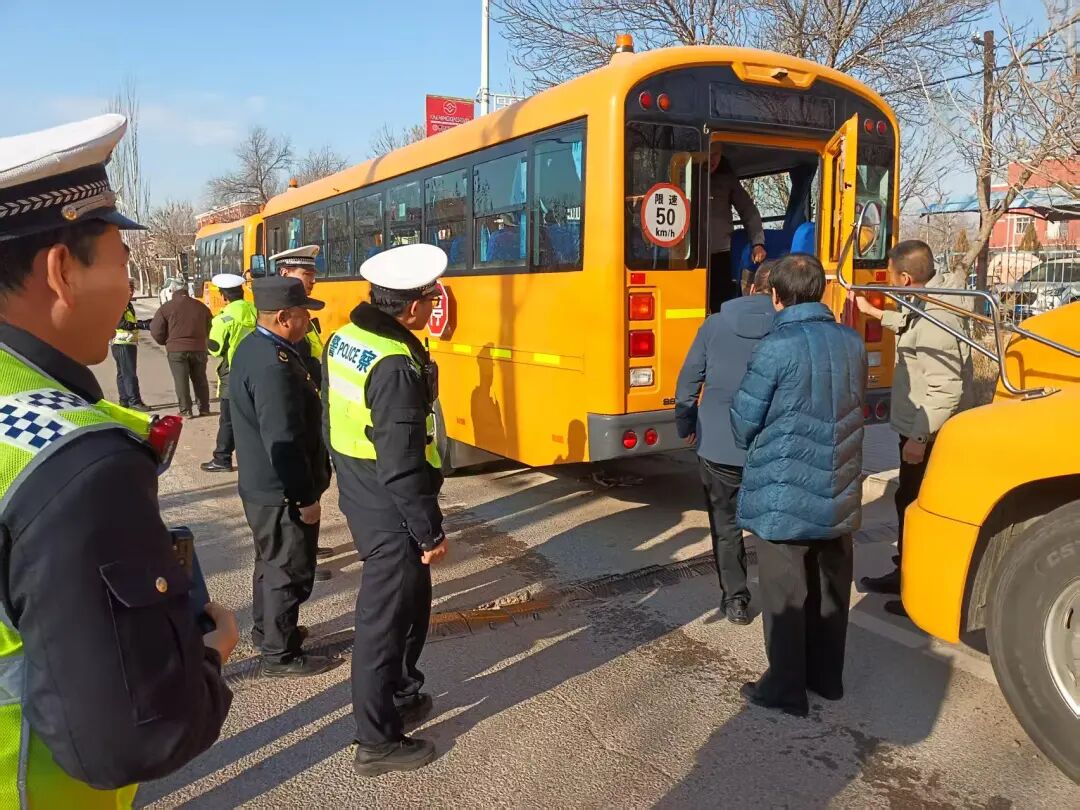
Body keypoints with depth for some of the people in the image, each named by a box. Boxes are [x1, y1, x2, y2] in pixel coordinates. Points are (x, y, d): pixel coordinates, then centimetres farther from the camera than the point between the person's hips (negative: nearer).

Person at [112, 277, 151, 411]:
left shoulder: (128, 304, 19)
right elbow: (120, 323, -24)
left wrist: (145, 322, 17)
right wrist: (142, 325, -28)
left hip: (128, 343, 11)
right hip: (123, 344, -11)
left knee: (122, 373, 13)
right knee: (130, 374, -10)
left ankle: (124, 400, 19)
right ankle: (134, 401, -10)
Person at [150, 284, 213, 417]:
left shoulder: (166, 307, -1)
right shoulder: (201, 306, 9)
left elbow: (156, 331, -1)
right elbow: (209, 329, 15)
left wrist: (166, 342, 15)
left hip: (176, 350, -3)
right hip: (199, 348, 3)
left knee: (181, 380, 3)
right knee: (200, 379, 12)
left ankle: (185, 410, 2)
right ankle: (204, 409, 14)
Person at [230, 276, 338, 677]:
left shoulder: (252, 347, 6)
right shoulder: (274, 365, -28)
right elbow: (283, 442, -28)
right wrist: (306, 497, -19)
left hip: (261, 483, 10)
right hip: (282, 492, -10)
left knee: (271, 559, 24)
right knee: (291, 571, 4)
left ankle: (266, 628, 41)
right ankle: (281, 655, 18)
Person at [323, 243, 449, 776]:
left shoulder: (344, 339, 2)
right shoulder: (395, 367, -27)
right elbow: (402, 466, -26)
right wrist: (430, 531, -17)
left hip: (359, 496, 9)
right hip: (389, 510, -9)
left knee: (411, 599, 24)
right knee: (385, 618, 4)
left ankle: (401, 694, 41)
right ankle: (378, 741, 20)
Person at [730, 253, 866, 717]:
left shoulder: (777, 347, -17)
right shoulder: (853, 343, 2)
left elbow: (743, 424, -11)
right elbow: (851, 410, 12)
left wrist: (756, 446, 11)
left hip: (785, 496, -6)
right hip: (839, 494, 6)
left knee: (785, 595, 6)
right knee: (830, 589, 18)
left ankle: (786, 690, 18)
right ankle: (826, 677, 33)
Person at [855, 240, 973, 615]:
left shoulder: (936, 323, -26)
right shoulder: (927, 305, 5)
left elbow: (946, 390, -28)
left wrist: (920, 437, -26)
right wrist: (874, 313, 36)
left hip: (929, 435, -10)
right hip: (917, 429, 10)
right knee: (908, 501, 20)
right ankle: (906, 574, 36)